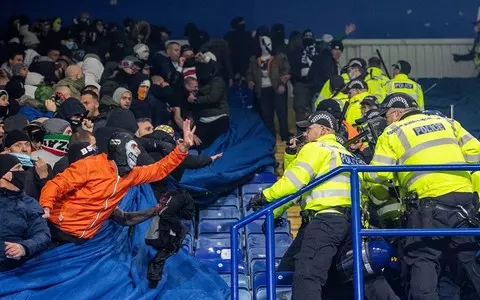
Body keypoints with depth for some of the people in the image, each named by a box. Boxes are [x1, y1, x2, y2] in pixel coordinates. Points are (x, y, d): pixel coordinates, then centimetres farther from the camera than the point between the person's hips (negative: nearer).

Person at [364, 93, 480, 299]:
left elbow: (379, 174, -1)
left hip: (431, 200, -5)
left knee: (423, 258, -1)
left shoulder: (393, 133, 6)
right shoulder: (446, 122, 19)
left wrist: (360, 173, 18)